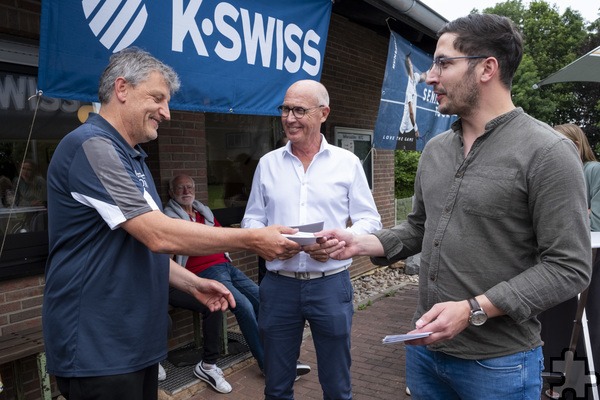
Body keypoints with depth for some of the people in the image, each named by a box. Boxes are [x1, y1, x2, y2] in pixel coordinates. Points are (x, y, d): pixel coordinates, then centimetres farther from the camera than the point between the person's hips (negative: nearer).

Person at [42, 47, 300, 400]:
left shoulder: (132, 158, 14)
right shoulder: (91, 146, -18)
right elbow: (159, 235, -27)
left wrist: (193, 284, 8)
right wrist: (252, 239, -21)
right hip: (98, 348, -9)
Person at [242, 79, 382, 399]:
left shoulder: (347, 163, 1)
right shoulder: (267, 163, 7)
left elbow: (369, 220, 2)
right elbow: (251, 219, 10)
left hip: (331, 284, -1)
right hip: (278, 285, 2)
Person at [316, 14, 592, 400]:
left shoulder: (547, 151, -15)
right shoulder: (435, 149, 6)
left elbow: (569, 267, -16)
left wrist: (473, 309, -23)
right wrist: (361, 243, -3)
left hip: (498, 363, -6)